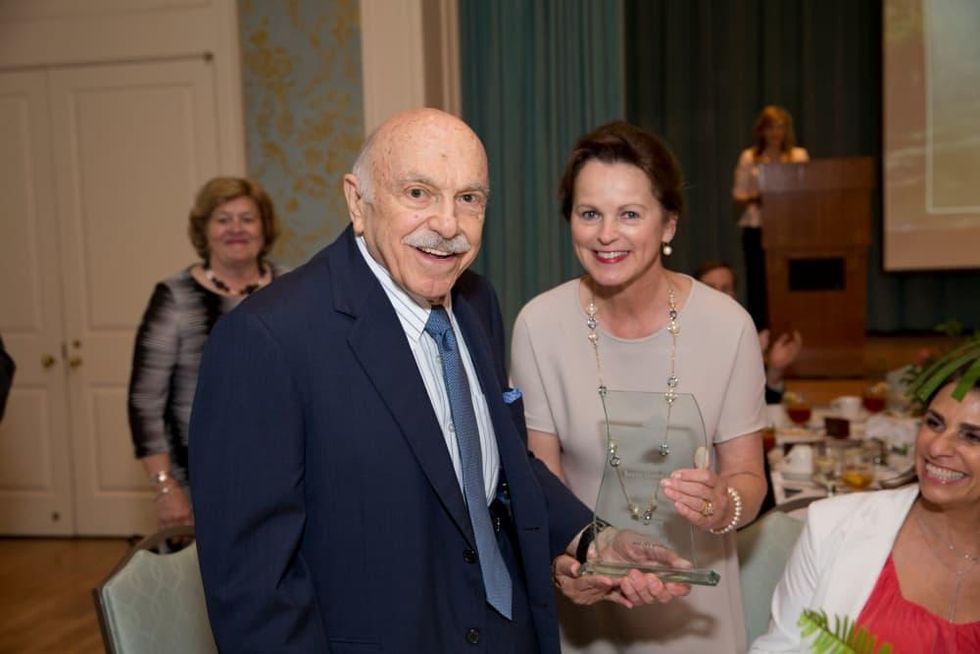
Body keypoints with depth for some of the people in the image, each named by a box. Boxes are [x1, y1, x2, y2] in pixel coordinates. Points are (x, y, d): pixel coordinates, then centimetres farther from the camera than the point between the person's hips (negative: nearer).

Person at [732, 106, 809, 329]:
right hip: (756, 228, -1)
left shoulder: (800, 156, 11)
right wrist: (754, 198, -16)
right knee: (758, 283, -2)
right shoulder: (749, 158, 7)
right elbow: (738, 197, 4)